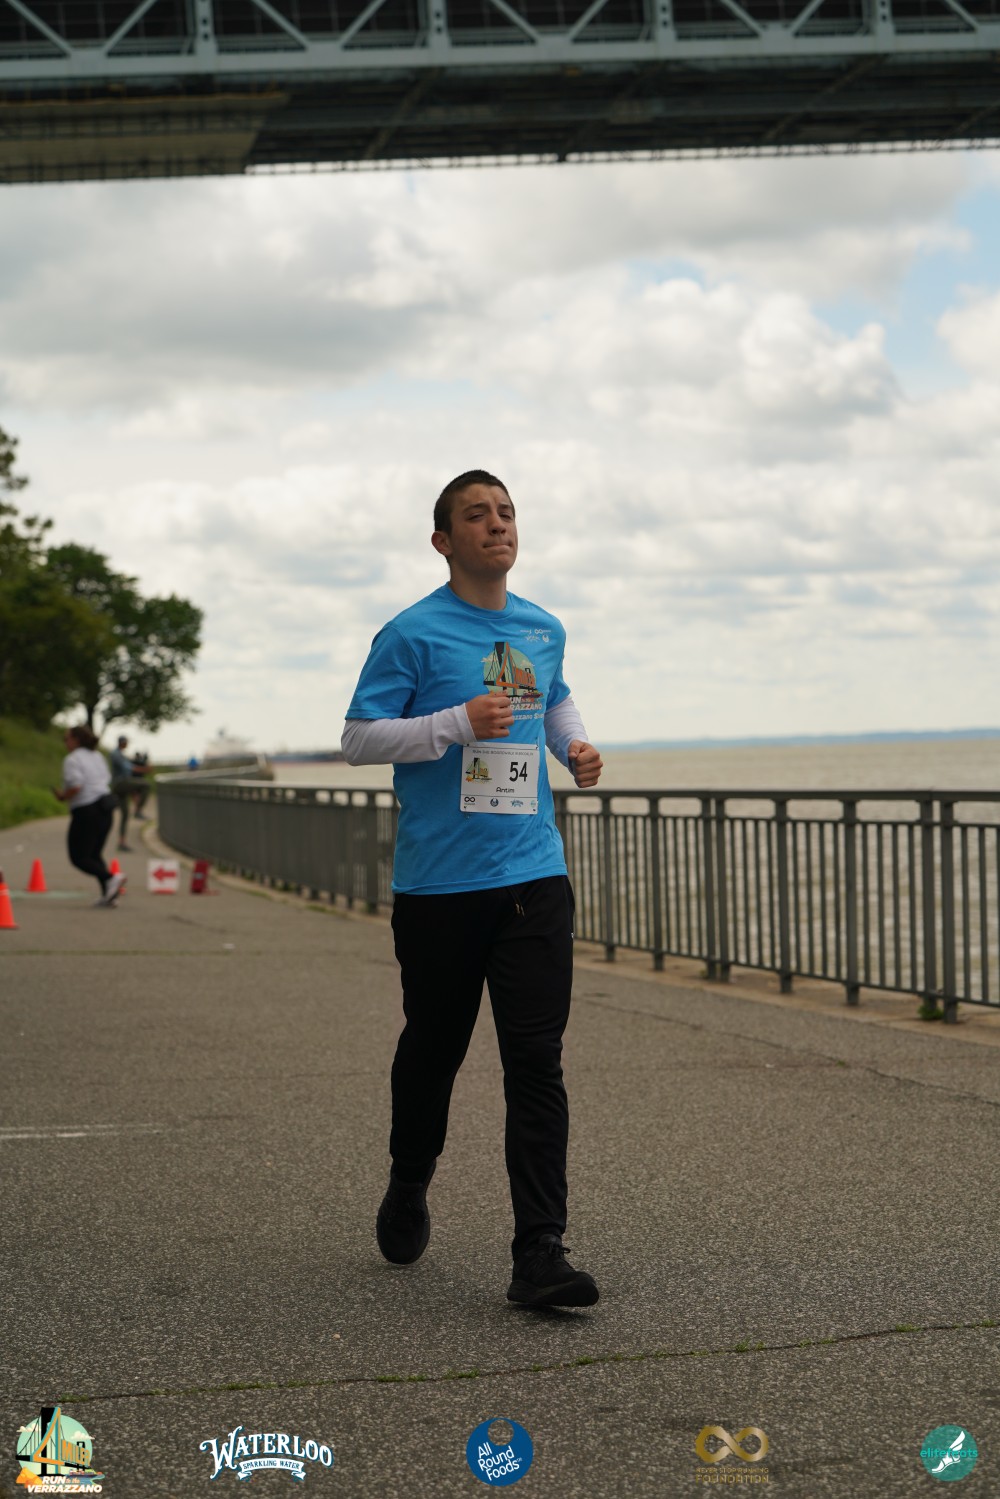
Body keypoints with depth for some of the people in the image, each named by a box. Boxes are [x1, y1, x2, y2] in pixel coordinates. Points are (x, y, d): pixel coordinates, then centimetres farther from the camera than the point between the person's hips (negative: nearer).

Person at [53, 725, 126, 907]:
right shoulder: (97, 756, 14)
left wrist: (62, 796, -6)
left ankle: (111, 878, -18)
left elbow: (75, 786, -23)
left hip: (86, 812, -8)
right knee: (94, 854, 17)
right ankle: (108, 895, 7)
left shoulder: (72, 759, -12)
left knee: (78, 858, 1)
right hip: (106, 808, 8)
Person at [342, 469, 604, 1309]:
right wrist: (458, 721, -19)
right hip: (438, 884, -3)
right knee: (433, 1050, 11)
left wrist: (576, 745, 12)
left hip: (532, 876, 3)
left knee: (537, 1063, -6)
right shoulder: (413, 635, -4)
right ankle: (408, 1192, 38)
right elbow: (359, 738, -8)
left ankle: (540, 1254, -9)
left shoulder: (544, 631, 12)